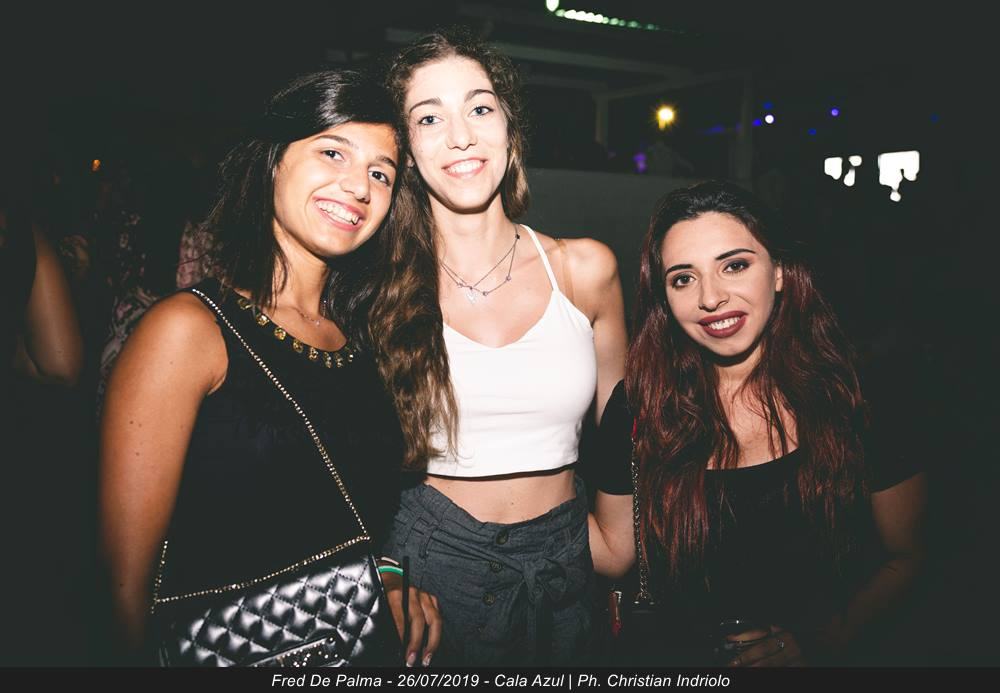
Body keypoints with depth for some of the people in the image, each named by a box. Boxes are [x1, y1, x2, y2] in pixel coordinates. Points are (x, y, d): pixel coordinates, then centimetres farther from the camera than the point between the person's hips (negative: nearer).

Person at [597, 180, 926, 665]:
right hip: (674, 657, 0)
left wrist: (823, 642, -8)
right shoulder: (636, 409, -6)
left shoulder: (860, 399, -6)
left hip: (821, 657, 0)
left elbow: (905, 557, 3)